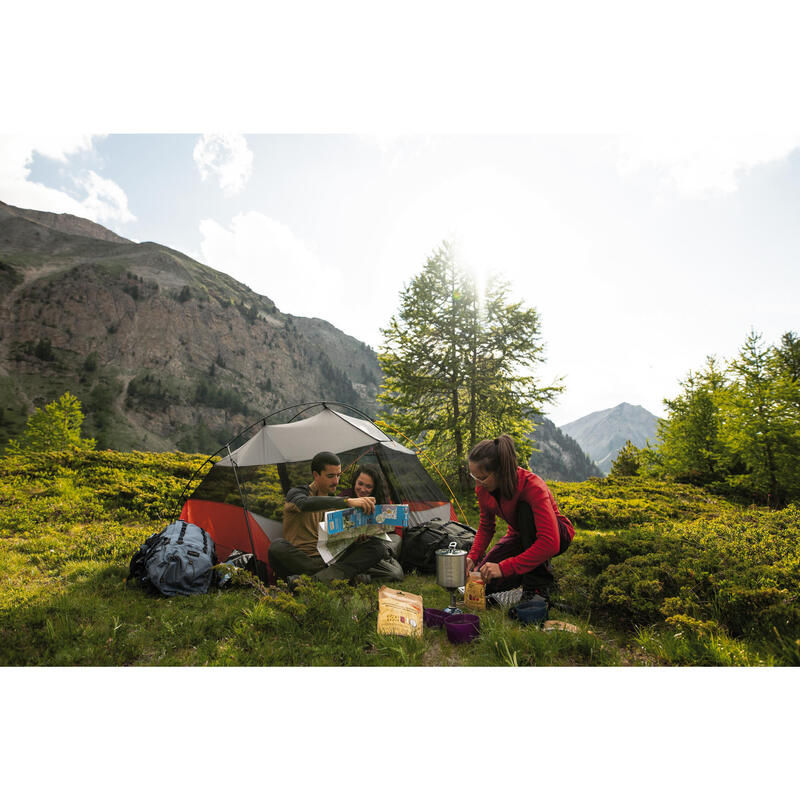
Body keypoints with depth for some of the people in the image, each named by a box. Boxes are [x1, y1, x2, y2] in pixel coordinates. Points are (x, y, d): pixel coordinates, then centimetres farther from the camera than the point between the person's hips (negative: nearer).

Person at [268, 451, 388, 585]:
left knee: (378, 546, -12)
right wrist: (348, 501, -38)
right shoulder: (296, 493, -2)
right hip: (299, 561, -4)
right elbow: (306, 503, -28)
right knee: (278, 546, -36)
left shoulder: (336, 503, 16)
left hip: (330, 561, 4)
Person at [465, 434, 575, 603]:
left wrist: (504, 567, -43)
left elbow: (550, 544, -42)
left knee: (525, 509, -38)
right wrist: (472, 557, -17)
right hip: (520, 536, 5)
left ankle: (538, 586, -23)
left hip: (557, 534, -5)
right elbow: (486, 527, -2)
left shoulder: (533, 486, -36)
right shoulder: (483, 488, -18)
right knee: (486, 580, -14)